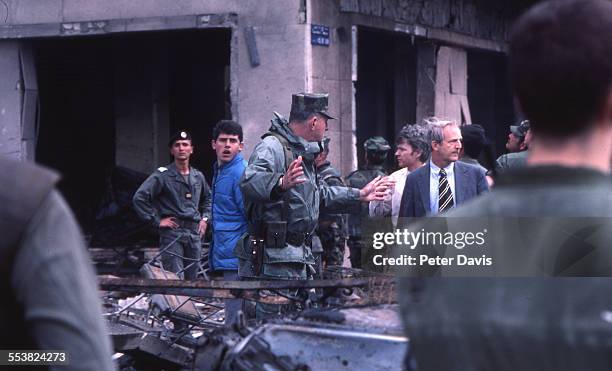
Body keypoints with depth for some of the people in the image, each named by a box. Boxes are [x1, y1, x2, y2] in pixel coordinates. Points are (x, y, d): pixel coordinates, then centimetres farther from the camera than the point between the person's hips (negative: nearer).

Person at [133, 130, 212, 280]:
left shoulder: (198, 177, 13)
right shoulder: (163, 175, -5)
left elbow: (208, 198, 32)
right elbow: (139, 198, -12)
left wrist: (205, 218, 16)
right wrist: (156, 221, -12)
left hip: (194, 234, 6)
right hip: (172, 234, -6)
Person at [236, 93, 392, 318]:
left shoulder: (304, 152, 21)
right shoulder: (272, 147, -13)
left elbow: (320, 194, 36)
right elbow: (250, 182, -32)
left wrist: (359, 196, 41)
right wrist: (280, 183, -51)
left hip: (299, 257, 11)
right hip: (273, 258, -11)